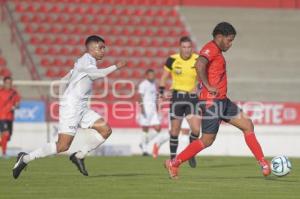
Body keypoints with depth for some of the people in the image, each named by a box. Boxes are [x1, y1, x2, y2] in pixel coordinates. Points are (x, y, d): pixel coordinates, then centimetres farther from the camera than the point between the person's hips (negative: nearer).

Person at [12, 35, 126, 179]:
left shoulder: (82, 62, 21)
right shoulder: (87, 59, -8)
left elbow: (64, 81, 26)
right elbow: (95, 74, -29)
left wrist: (63, 100, 30)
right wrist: (115, 67, -24)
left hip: (81, 108, 10)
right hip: (71, 107, -10)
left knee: (106, 130, -3)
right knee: (63, 146, -13)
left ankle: (79, 155, 2)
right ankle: (25, 158, -1)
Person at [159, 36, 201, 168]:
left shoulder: (198, 60, -5)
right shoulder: (172, 60, -5)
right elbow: (164, 77, 7)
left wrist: (198, 87, -14)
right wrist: (161, 92, -2)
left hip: (192, 97, 0)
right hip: (177, 97, 0)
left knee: (196, 130, -11)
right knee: (175, 131, 1)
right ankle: (173, 158, 15)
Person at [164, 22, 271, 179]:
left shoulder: (217, 51, 19)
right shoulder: (211, 49, -12)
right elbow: (199, 65, -31)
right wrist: (208, 86, -26)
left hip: (222, 101, 10)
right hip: (212, 101, -10)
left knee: (247, 125, 5)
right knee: (207, 140, -6)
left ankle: (263, 163, 5)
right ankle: (173, 163, 4)